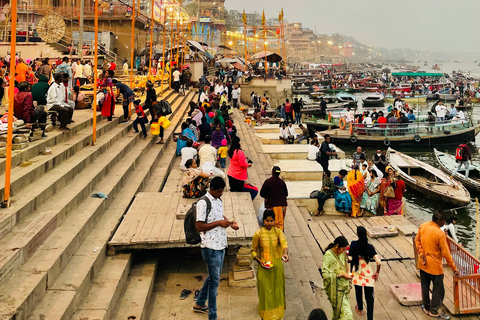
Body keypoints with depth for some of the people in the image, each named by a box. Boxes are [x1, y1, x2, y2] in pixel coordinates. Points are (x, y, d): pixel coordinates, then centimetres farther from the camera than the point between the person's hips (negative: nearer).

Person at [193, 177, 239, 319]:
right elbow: (200, 227, -21)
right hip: (211, 247, -9)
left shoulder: (218, 200, 9)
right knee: (215, 280, -1)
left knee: (214, 276, 21)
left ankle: (199, 304, 38)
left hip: (221, 245, 9)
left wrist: (229, 222, 4)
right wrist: (219, 223, -23)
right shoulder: (203, 203, -18)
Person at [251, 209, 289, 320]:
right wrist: (259, 260, -16)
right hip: (264, 268, -2)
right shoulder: (258, 234, -7)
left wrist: (285, 253, -42)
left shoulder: (278, 232, -3)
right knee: (265, 291, 2)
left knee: (277, 291, 12)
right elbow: (253, 250, 1)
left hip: (277, 266, 2)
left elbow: (284, 243, -21)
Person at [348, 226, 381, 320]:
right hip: (368, 274, -1)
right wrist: (377, 272, 0)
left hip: (357, 272, 1)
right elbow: (378, 261, -14)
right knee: (369, 296, 3)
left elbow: (350, 258, -10)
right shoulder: (370, 247, -11)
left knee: (358, 292, 25)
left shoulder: (353, 244, -12)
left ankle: (360, 309, 47)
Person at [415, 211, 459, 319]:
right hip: (435, 265, -7)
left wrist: (421, 254, 1)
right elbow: (446, 253, -20)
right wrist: (454, 268, -11)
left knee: (425, 286, 21)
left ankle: (426, 308, 35)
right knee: (438, 289, 11)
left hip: (423, 264, 7)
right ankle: (434, 311, 21)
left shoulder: (423, 226, -6)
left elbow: (417, 240, 5)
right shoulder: (440, 234, -25)